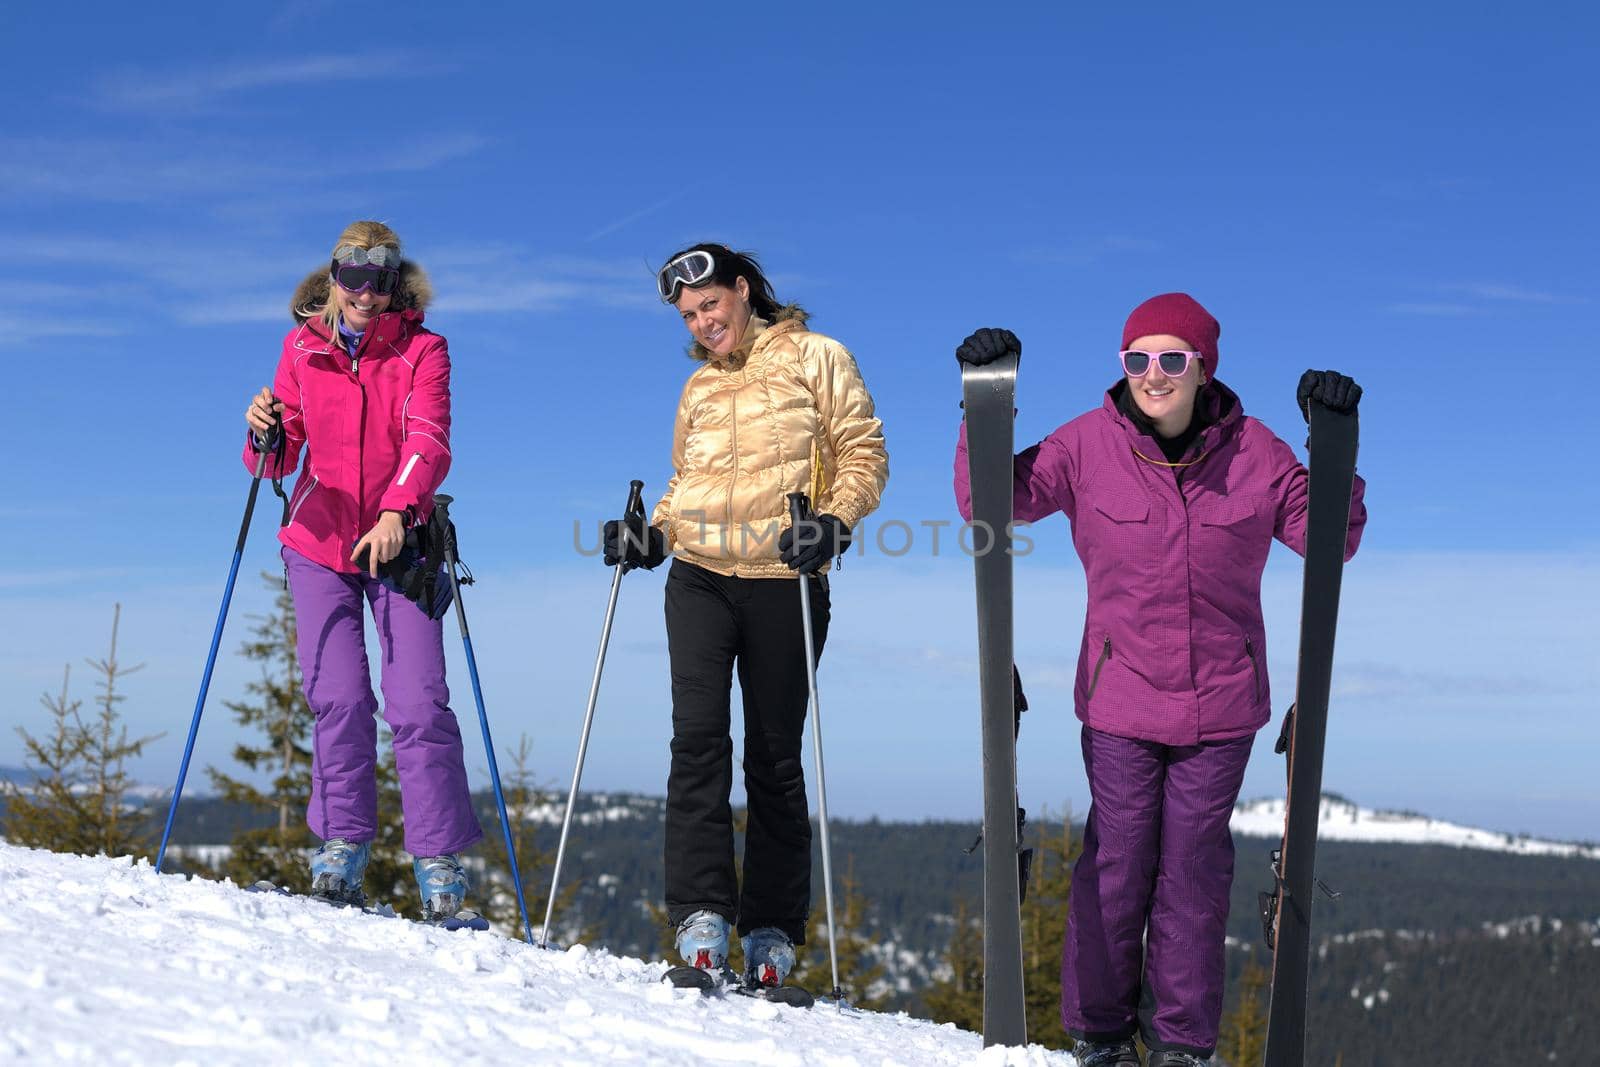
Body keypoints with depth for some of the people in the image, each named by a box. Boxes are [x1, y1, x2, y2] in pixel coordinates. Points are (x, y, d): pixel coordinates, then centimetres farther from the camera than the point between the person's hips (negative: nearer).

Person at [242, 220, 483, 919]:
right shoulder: (303, 346, 5)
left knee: (418, 704, -8)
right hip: (318, 544, 2)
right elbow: (280, 458, 3)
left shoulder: (422, 350, -2)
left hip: (398, 542, -2)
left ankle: (439, 859, 0)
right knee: (338, 698, -6)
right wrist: (266, 435, -22)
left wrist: (396, 512, -36)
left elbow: (429, 442, -18)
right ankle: (342, 843, 9)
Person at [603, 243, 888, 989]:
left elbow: (863, 453, 0)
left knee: (774, 757, 1)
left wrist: (835, 520, -16)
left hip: (785, 584, -3)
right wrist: (653, 534, 5)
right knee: (698, 736, -12)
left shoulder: (814, 358, 5)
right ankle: (701, 910, -11)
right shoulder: (700, 386, 19)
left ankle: (772, 929, 8)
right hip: (700, 578, 4)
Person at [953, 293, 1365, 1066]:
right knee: (1116, 864, 3)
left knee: (1194, 870, 8)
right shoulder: (1089, 447, -4)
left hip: (1220, 707, 1)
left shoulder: (1251, 452, -2)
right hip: (1120, 701, -1)